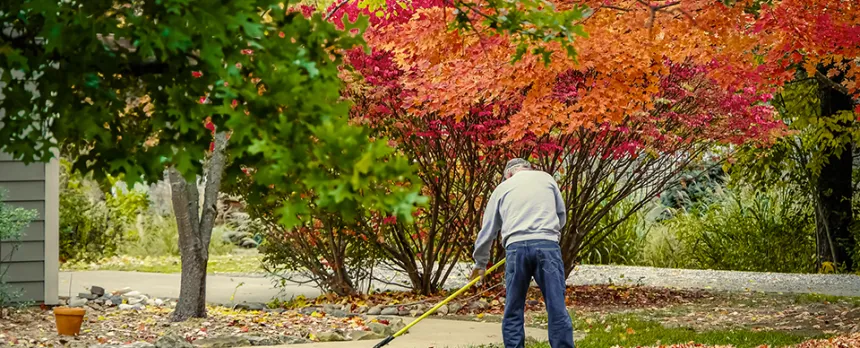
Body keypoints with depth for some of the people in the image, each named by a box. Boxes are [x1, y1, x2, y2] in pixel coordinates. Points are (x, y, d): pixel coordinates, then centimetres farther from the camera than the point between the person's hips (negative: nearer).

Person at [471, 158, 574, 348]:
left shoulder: (503, 187, 21)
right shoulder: (546, 178, 20)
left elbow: (487, 230, 25)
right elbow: (561, 215, 26)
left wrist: (480, 263, 37)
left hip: (517, 247, 1)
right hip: (547, 245, -1)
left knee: (513, 311, 8)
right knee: (557, 309, -3)